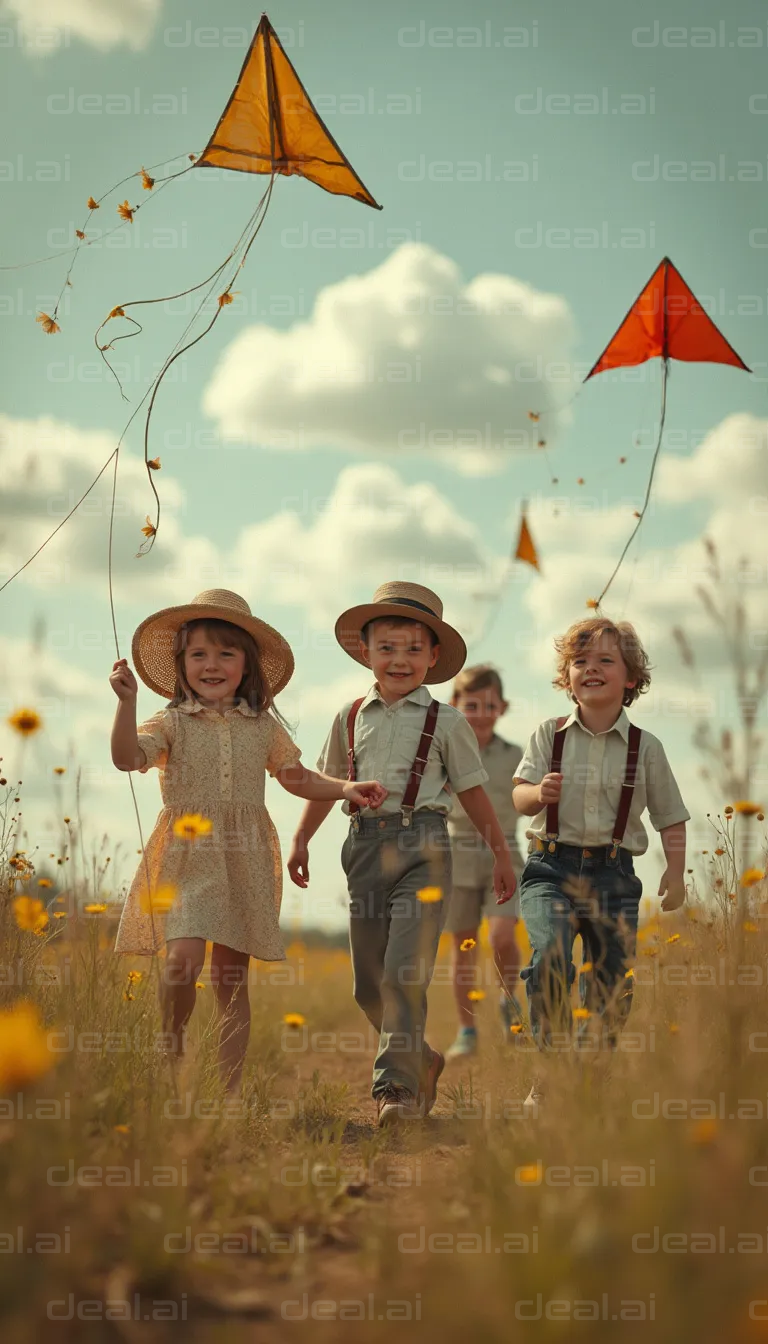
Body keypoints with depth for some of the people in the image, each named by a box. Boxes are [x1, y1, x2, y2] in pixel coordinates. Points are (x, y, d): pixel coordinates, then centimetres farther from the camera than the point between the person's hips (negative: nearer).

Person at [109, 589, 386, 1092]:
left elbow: (297, 776, 20)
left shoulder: (264, 727, 9)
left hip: (244, 859, 2)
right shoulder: (173, 722, 1)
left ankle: (229, 1089, 11)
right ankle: (172, 1051, 5)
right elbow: (127, 757, -15)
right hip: (188, 854, -2)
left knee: (232, 977, 5)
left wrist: (346, 789, 7)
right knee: (184, 958, -20)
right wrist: (127, 701, -26)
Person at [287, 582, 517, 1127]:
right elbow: (326, 783, 22)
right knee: (369, 981, 8)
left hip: (422, 844, -4)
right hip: (365, 844, 4)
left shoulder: (446, 723, 3)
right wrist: (301, 840, 20)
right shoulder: (350, 719, 12)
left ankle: (399, 1086, -11)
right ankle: (421, 1059, 29)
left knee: (405, 972, -15)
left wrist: (502, 853, 10)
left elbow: (472, 791, 8)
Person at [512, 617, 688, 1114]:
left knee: (612, 989, 4)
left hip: (615, 873, 1)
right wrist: (538, 793, -24)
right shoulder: (549, 735, 4)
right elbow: (519, 794, -2)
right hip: (551, 867, -1)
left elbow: (671, 818, 10)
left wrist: (676, 871, -1)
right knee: (550, 961, -24)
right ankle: (550, 1076, -15)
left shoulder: (646, 747, 4)